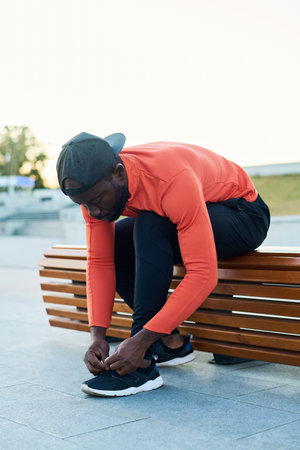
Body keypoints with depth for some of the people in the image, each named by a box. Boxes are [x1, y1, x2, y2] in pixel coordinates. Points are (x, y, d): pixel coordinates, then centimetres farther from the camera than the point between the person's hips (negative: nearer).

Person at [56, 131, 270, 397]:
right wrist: (98, 335, -22)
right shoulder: (94, 187, -16)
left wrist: (141, 340, -41)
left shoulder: (173, 179, -38)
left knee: (150, 226, -33)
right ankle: (172, 343, -3)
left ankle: (142, 365, -28)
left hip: (244, 217, -7)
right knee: (111, 244, -8)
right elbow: (99, 262, -11)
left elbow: (203, 275, -39)